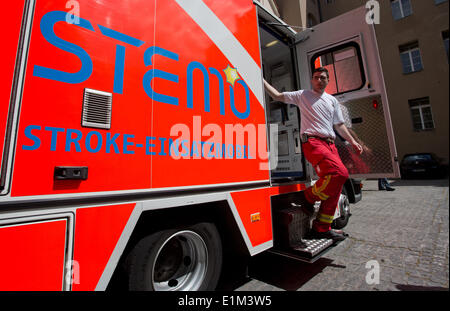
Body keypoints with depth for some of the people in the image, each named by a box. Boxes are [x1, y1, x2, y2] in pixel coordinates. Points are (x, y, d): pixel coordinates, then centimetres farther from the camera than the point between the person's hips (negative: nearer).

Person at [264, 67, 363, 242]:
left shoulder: (332, 100, 26)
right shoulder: (303, 95, 12)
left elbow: (339, 125, 27)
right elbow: (277, 96, 7)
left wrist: (352, 141, 21)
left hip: (330, 144, 7)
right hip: (312, 142, -6)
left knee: (334, 185, -1)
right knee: (340, 173, -28)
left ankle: (322, 228, 10)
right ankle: (309, 198, -4)